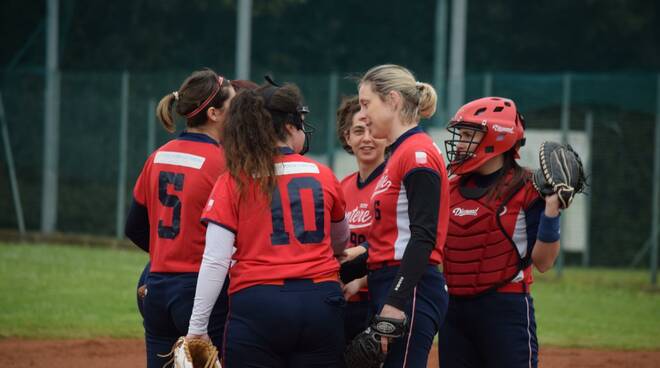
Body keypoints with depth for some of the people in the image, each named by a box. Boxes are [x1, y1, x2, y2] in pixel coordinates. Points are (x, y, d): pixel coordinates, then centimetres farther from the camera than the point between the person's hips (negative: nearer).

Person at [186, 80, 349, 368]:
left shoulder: (233, 181, -1)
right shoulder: (323, 176, 7)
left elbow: (215, 261, -7)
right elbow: (340, 241, 26)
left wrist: (197, 328, -4)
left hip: (256, 305, -2)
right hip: (321, 302, 2)